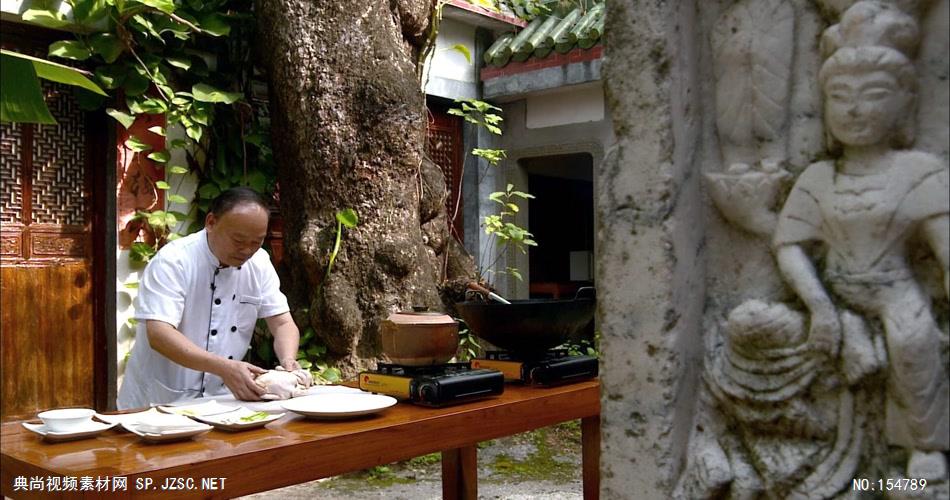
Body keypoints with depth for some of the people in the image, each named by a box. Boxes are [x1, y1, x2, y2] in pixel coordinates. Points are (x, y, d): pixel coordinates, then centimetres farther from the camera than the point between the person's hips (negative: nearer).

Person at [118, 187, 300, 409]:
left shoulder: (259, 263, 1)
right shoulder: (172, 261, -16)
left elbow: (283, 323, 4)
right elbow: (159, 335, -25)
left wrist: (288, 362, -18)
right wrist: (223, 367, -36)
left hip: (220, 402, 4)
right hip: (159, 403, -3)